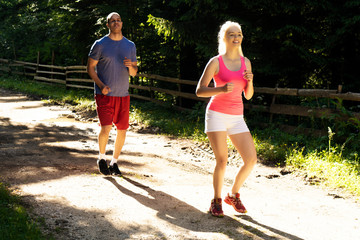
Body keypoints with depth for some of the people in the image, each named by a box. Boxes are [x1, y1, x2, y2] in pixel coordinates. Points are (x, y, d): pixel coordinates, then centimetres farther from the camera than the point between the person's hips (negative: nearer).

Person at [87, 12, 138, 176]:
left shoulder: (130, 46, 10)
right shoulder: (100, 44, 0)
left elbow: (134, 72, 13)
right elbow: (90, 67, 2)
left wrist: (130, 66, -11)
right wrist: (101, 85, -13)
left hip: (123, 95, 4)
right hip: (104, 94, -4)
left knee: (122, 129, 3)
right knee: (106, 127, -15)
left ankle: (114, 162, 21)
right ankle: (102, 158, 11)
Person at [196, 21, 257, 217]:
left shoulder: (245, 62, 10)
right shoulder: (215, 62, -3)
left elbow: (248, 96, 13)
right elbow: (199, 91, -6)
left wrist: (250, 81, -7)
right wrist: (221, 89, -22)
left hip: (236, 117, 5)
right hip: (217, 114, -4)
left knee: (251, 159, -5)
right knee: (222, 161, -11)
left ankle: (233, 195, 17)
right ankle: (216, 201, 10)